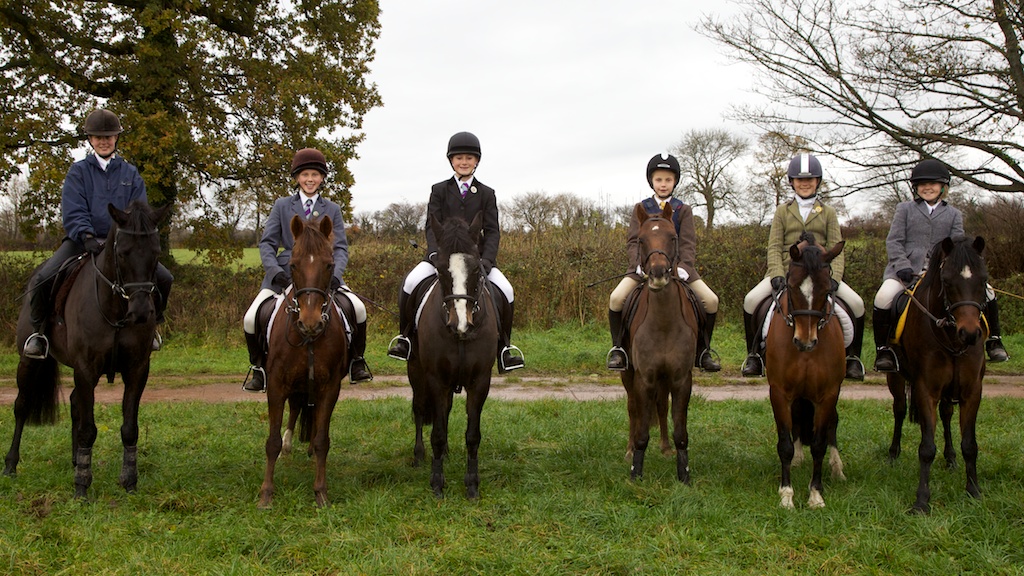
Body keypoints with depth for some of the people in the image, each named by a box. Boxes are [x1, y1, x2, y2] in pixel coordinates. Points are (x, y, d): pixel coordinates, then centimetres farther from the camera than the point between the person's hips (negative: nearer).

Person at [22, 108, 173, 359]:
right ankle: (39, 330, 3)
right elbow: (73, 212, -5)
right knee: (42, 279, -23)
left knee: (164, 279, -12)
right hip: (82, 240, -2)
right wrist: (87, 236, -24)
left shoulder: (131, 174, 13)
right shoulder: (78, 171, 7)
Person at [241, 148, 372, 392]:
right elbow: (267, 242, 4)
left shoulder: (332, 210, 12)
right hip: (285, 275, 0)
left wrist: (335, 274, -14)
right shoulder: (282, 205, 9)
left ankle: (356, 363, 4)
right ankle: (259, 368, 7)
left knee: (358, 309, -19)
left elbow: (340, 248, 5)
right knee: (251, 319, -18)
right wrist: (275, 271, -14)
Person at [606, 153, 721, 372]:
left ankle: (702, 350, 3)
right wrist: (639, 264, -19)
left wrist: (684, 267, -20)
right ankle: (618, 348, -7)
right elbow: (632, 241, 0)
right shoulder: (641, 209, 9)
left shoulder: (683, 210, 8)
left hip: (676, 266, 1)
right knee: (616, 298, -25)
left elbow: (688, 243, -1)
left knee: (711, 300, -16)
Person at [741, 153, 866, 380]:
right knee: (751, 300, -24)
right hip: (786, 271, 0)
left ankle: (852, 357, -2)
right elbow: (774, 247, 4)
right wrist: (777, 275, -13)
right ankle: (754, 354, -7)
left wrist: (833, 277, -13)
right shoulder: (783, 210, 12)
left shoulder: (828, 212, 13)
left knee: (856, 304, -21)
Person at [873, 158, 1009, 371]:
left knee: (985, 291, -10)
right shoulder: (905, 209, 11)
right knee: (884, 297, -32)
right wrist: (902, 266, -15)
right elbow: (893, 241, 2)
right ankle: (882, 349, -16)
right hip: (906, 271, -3)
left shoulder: (954, 214, 17)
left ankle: (993, 341, 8)